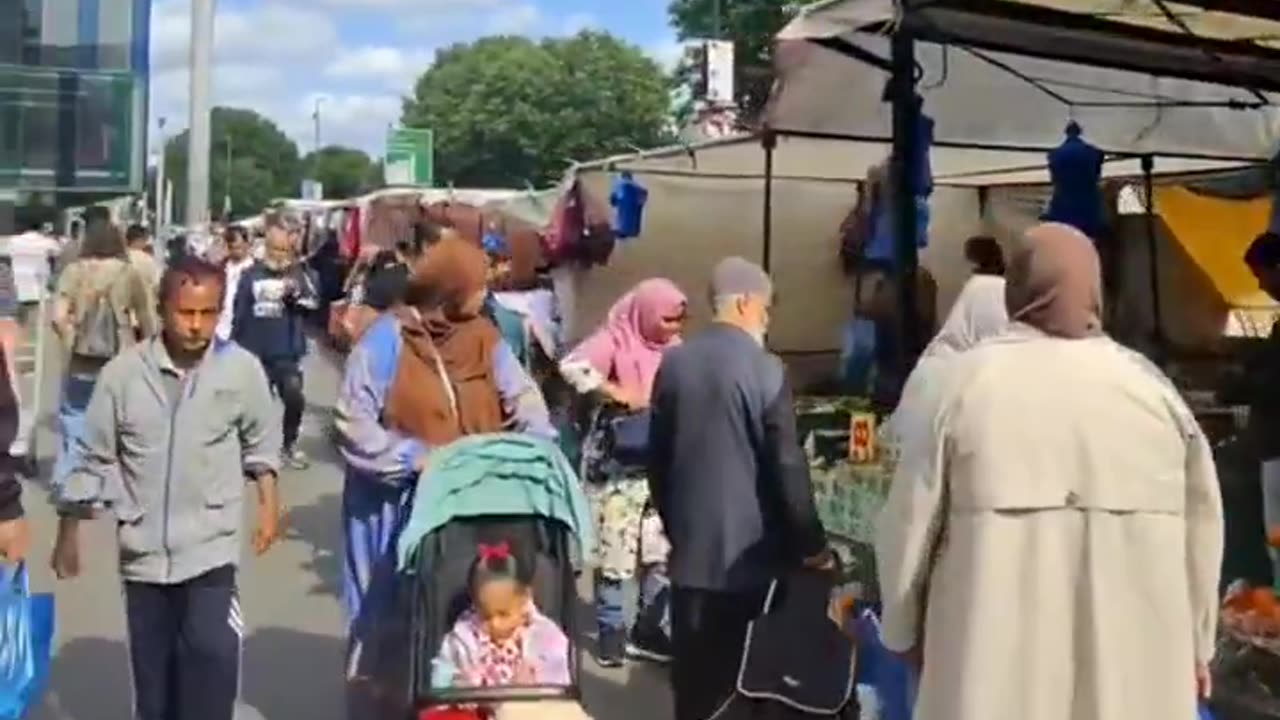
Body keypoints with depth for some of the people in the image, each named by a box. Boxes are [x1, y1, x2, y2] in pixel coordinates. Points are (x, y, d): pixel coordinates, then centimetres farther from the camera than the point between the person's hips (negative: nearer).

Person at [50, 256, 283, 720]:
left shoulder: (242, 369, -9)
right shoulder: (123, 372, -9)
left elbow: (261, 442, 7)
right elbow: (92, 457, 1)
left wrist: (268, 501, 4)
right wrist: (69, 533, 7)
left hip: (210, 546, -2)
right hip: (143, 549, 2)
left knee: (211, 651, -16)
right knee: (152, 667, 14)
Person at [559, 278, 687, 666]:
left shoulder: (673, 347, 8)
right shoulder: (615, 339, -11)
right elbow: (572, 366, -27)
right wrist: (618, 393, -26)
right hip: (619, 461, -6)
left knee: (663, 547, 7)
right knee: (616, 546, 1)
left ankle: (648, 628, 20)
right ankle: (610, 630, 16)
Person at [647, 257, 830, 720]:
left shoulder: (674, 363, 3)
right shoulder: (765, 369, -13)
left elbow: (657, 457, 9)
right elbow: (787, 466, -13)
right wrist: (812, 545, -3)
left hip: (690, 544, 5)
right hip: (750, 548, -5)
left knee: (694, 669, 11)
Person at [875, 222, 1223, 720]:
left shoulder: (970, 380, -7)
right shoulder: (1150, 386, -1)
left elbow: (911, 522, -2)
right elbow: (1199, 529, 7)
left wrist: (905, 632, 13)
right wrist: (1195, 643, 22)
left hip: (998, 669, -2)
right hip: (1134, 665, 2)